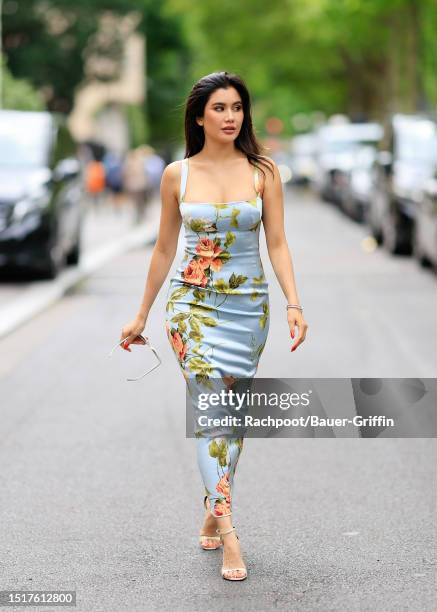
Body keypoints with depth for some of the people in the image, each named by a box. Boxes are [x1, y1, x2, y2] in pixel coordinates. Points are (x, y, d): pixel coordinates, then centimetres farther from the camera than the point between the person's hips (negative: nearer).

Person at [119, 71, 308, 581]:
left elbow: (277, 243, 0)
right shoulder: (177, 175, 1)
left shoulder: (263, 172, 1)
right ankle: (229, 536, -19)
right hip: (193, 303, -1)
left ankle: (212, 515, 25)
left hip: (249, 306, 2)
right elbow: (164, 248, 10)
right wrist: (141, 315, 13)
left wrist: (293, 303, -13)